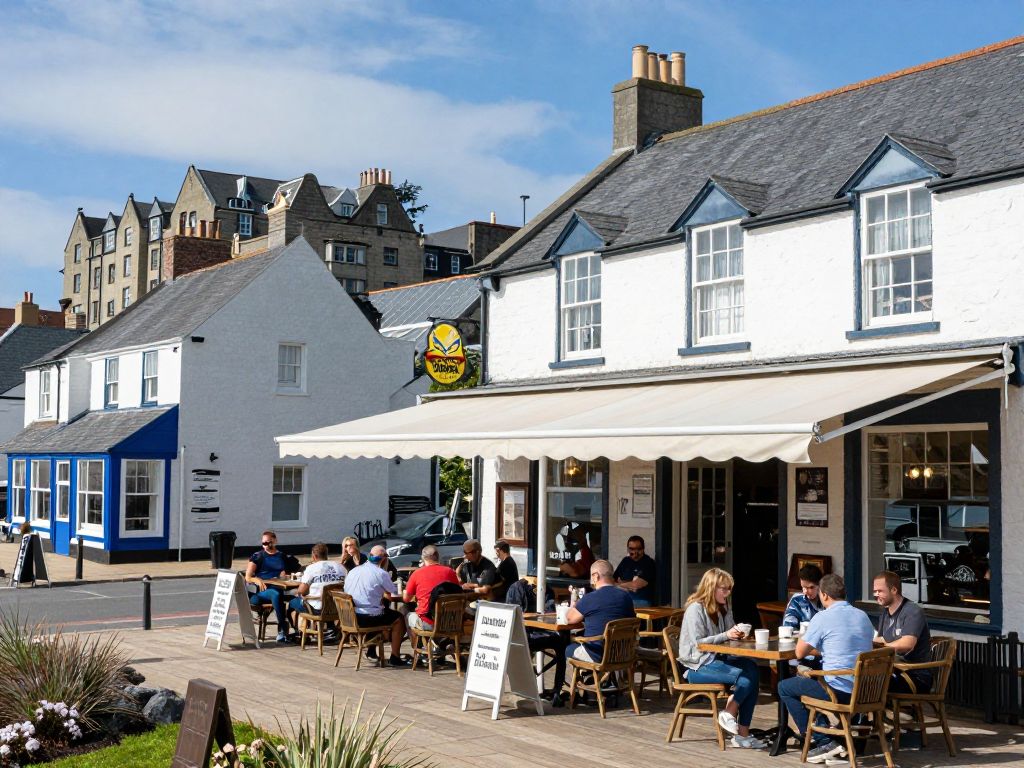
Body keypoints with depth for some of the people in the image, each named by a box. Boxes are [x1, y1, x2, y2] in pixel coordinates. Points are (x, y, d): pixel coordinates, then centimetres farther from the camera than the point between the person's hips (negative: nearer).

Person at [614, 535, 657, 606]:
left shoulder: (649, 563, -2)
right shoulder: (626, 561, 17)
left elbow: (636, 585, -9)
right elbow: (613, 581, 13)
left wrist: (621, 584, 6)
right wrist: (629, 585, -4)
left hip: (642, 601, -5)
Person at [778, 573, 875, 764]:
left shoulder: (823, 617, -12)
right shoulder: (863, 616, 9)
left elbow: (800, 652, -6)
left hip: (840, 691, -8)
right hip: (864, 689, 8)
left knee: (784, 687, 13)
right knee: (806, 678, 31)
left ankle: (822, 742, 7)